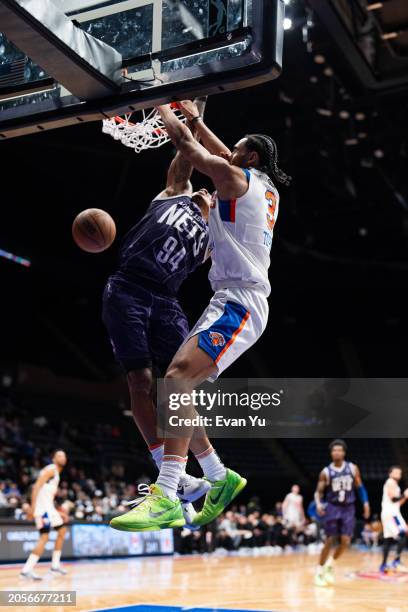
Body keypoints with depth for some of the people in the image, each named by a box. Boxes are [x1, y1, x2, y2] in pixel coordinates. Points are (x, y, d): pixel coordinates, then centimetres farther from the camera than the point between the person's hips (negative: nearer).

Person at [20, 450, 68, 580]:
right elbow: (37, 486, -21)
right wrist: (33, 507, -29)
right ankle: (26, 570, -18)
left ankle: (55, 564, 21)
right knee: (44, 538, -16)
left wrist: (59, 512, 27)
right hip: (43, 507, -11)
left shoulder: (56, 473, 20)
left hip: (48, 506, 11)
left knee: (62, 530, 18)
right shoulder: (51, 469, -9)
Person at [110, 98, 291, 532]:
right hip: (233, 302, 10)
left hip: (239, 301, -10)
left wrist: (162, 106, 19)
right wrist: (194, 115, 43)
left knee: (178, 378, -27)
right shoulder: (265, 189, 22)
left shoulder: (237, 179, -3)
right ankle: (219, 477, 13)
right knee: (176, 386, 8)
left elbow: (185, 145, 3)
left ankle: (166, 498, -37)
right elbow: (222, 155, 36)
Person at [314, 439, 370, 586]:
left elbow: (360, 487, 10)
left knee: (345, 541, -5)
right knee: (330, 541, -3)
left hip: (348, 508, 2)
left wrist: (365, 502, -1)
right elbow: (319, 492, -3)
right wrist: (318, 504, -22)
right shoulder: (326, 472, -6)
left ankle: (330, 564, 21)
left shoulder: (353, 468, 0)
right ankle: (319, 571, 11)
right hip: (333, 507, -2)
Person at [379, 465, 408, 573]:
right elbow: (393, 498, -18)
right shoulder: (391, 482, -6)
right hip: (391, 513, -11)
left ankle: (384, 565, 11)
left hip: (389, 513, 11)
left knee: (388, 540, 10)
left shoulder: (393, 484, 24)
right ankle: (397, 561, -19)